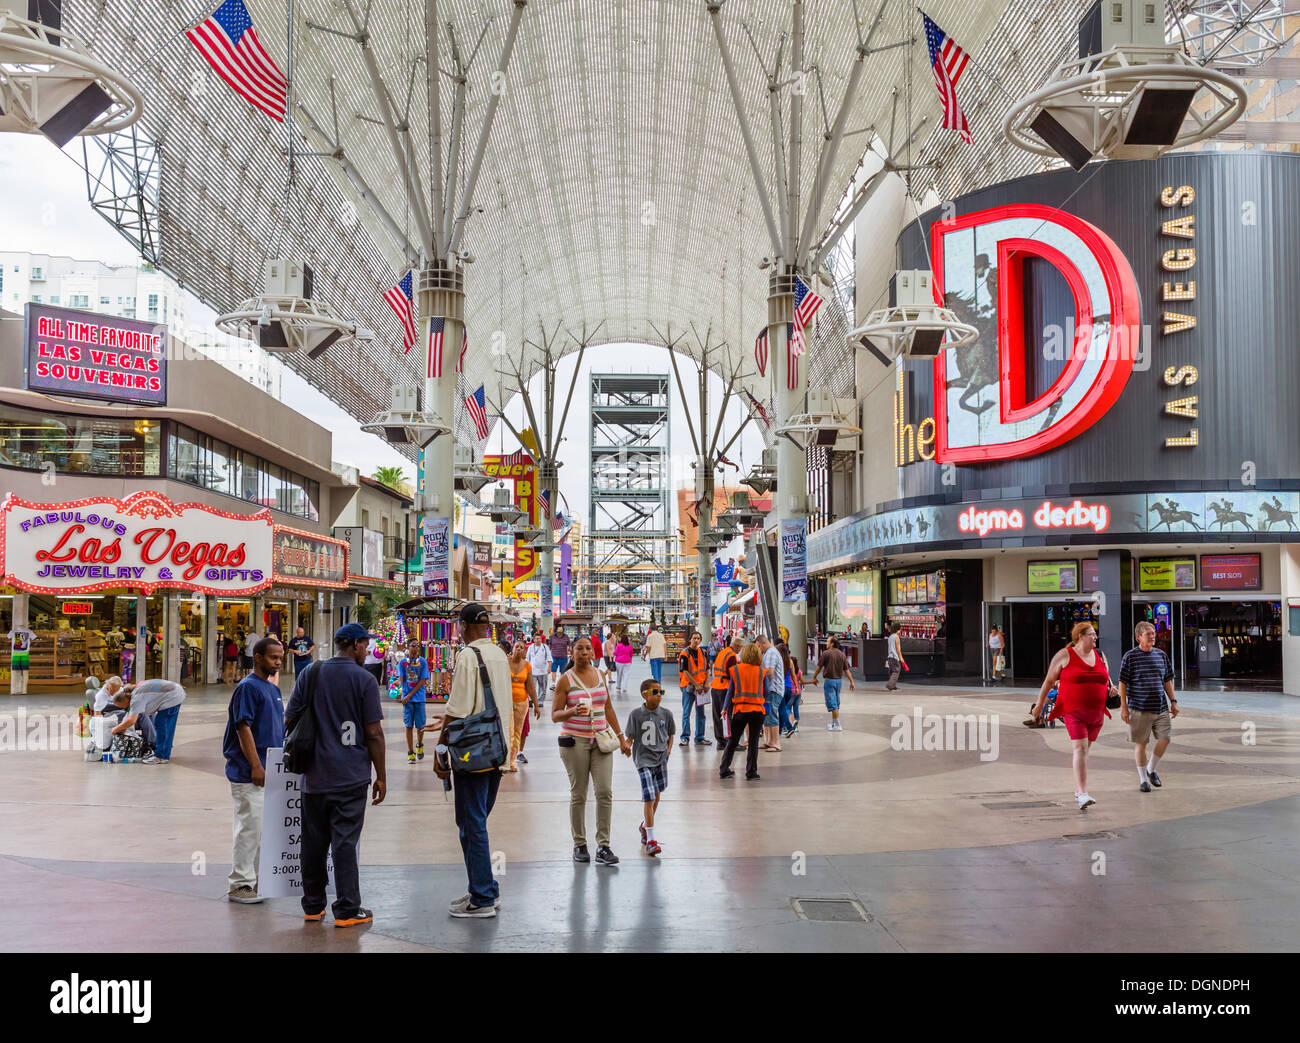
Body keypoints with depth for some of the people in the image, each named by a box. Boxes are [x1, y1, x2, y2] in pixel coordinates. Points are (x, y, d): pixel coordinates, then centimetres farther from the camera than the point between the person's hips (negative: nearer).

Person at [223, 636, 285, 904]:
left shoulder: (273, 689, 15)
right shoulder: (248, 687, -12)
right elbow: (243, 728, -17)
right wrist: (256, 766, -21)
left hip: (271, 772, 9)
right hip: (248, 773, -9)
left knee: (265, 828, 13)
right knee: (249, 827, -6)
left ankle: (258, 878, 22)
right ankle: (240, 884, 1)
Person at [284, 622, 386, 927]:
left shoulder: (310, 674, 6)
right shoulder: (364, 679, -7)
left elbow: (289, 721, 9)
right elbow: (374, 733, -8)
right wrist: (381, 776, 0)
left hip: (314, 774, 4)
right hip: (351, 776, -4)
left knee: (313, 841, 12)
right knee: (345, 843, -1)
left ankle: (313, 906, 22)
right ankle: (347, 910, 3)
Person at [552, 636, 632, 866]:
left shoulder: (600, 675, 10)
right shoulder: (565, 680, -3)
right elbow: (554, 715, -3)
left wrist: (621, 737, 16)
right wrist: (572, 712, -23)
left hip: (601, 740, 4)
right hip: (575, 741, -3)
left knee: (605, 792, -5)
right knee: (578, 794, 2)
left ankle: (603, 845, 1)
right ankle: (579, 845, 14)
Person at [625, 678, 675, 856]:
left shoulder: (666, 713, 4)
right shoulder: (636, 714, -5)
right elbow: (630, 737, 1)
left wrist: (668, 749, 2)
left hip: (661, 758, 4)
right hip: (644, 760, -4)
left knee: (656, 797, 14)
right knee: (649, 798, -11)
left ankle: (645, 825, 39)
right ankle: (650, 840, -8)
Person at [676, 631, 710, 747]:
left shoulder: (703, 652, 8)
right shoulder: (685, 654, -8)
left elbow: (707, 669, 12)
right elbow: (685, 672, -13)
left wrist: (706, 684, -2)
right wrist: (696, 685, -15)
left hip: (701, 687, 5)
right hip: (688, 686, -5)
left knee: (700, 713, 9)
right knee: (686, 713, -1)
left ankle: (699, 738, 17)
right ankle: (685, 738, 4)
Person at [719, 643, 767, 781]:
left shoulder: (735, 670, 1)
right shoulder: (762, 672, 1)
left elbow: (730, 691, 4)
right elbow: (766, 693, 3)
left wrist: (725, 708, 12)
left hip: (740, 709, 0)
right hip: (758, 710, 0)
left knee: (732, 742, 10)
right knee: (753, 742, 6)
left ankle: (724, 770, 11)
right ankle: (751, 772, 6)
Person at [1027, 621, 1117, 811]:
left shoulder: (1100, 655, 13)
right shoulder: (1064, 656, -3)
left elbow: (1107, 677, 27)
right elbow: (1049, 681, 2)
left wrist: (1111, 688, 3)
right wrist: (1039, 705, 3)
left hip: (1096, 713, 5)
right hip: (1073, 711, -5)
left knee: (1084, 750, 12)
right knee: (1080, 748, -16)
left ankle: (1077, 791, 23)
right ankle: (1083, 795, -23)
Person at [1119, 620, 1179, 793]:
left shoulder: (1161, 655, 10)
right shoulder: (1130, 656, -4)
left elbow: (1168, 680, 18)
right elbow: (1122, 682, -4)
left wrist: (1173, 701, 13)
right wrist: (1123, 707, -8)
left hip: (1161, 708, 4)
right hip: (1139, 709, -4)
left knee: (1164, 739, 0)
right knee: (1140, 743, 2)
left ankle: (1151, 769, 24)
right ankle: (1143, 779, 14)